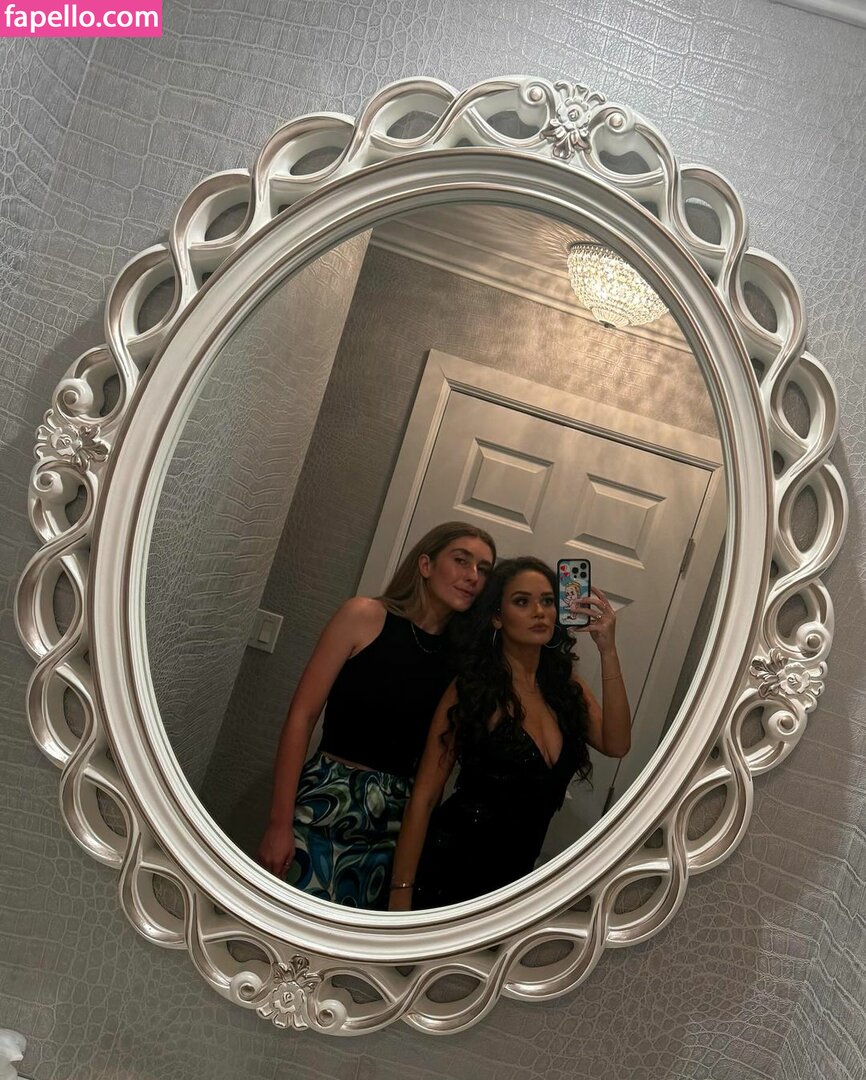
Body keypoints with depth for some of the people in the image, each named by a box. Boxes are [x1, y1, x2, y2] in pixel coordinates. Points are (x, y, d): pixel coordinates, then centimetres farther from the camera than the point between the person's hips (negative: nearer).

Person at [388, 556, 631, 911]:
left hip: (513, 878, 5)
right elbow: (424, 796, -14)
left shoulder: (566, 687, 2)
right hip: (448, 867, -5)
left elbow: (616, 744, -14)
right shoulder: (471, 688, -13)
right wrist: (401, 894, -18)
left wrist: (608, 651, -19)